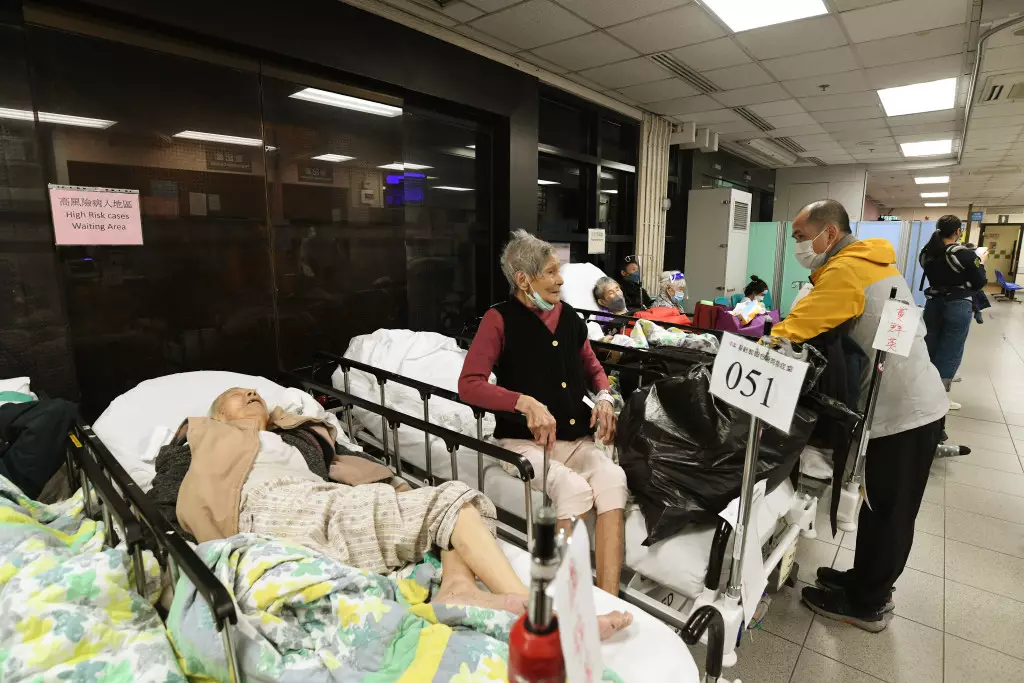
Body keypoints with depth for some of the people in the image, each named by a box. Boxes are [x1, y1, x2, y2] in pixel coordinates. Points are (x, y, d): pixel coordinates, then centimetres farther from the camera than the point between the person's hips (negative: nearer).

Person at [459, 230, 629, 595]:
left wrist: (604, 397, 1)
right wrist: (526, 403, -27)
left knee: (613, 479, -26)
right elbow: (469, 385, -13)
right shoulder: (500, 319, -4)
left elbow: (593, 367, 24)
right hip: (525, 441, -4)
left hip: (578, 438, 4)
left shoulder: (568, 315, 11)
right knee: (574, 487, -31)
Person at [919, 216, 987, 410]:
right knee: (950, 351, 3)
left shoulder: (926, 253, -1)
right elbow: (980, 283, -7)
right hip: (958, 306, -5)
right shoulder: (965, 254, -16)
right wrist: (979, 262, 8)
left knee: (930, 347, 16)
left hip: (933, 303, 5)